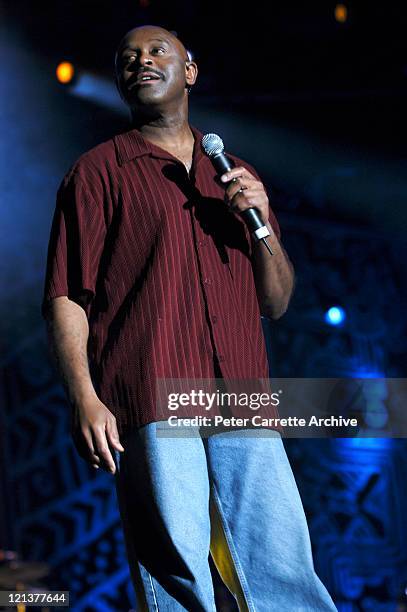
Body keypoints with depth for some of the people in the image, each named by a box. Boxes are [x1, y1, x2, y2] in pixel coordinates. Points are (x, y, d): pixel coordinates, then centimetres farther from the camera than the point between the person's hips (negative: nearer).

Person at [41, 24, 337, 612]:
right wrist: (84, 398, -12)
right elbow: (65, 299, 1)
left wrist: (262, 222, 3)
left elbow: (276, 303, 20)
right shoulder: (97, 173, 9)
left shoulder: (236, 176, 22)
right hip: (149, 404, -3)